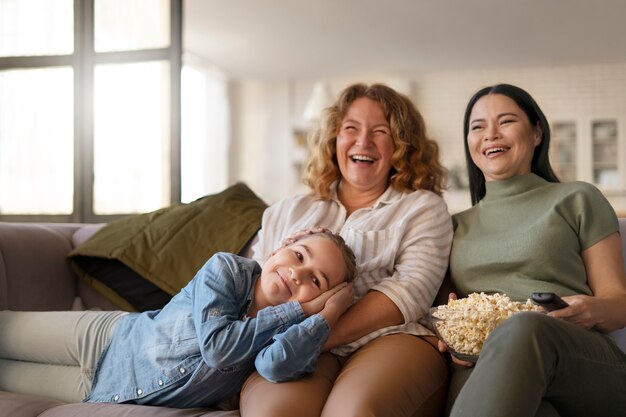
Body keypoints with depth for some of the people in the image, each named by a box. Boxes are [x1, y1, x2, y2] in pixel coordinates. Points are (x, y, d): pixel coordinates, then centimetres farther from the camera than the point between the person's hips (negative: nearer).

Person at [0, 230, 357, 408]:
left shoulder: (290, 335, -18)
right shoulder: (227, 268, -21)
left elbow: (277, 365, -41)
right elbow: (216, 344, -33)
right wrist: (298, 310, -28)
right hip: (105, 338, -1)